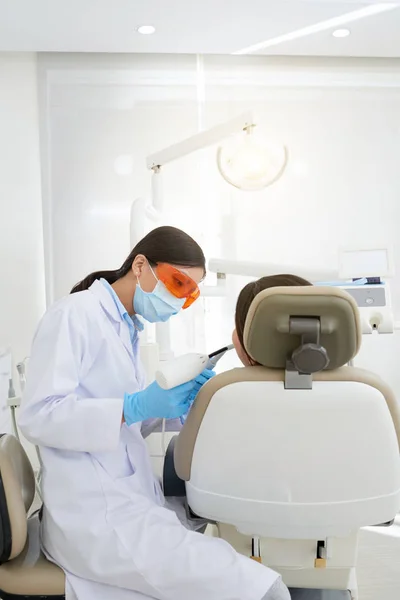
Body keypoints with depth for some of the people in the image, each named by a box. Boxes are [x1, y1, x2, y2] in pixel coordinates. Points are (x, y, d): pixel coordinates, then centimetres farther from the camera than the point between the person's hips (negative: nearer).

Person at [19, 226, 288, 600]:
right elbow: (37, 417, -17)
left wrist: (176, 402, -2)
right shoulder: (75, 314, -9)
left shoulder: (128, 328, 15)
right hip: (94, 512, -8)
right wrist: (136, 407, -24)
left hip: (132, 499, 8)